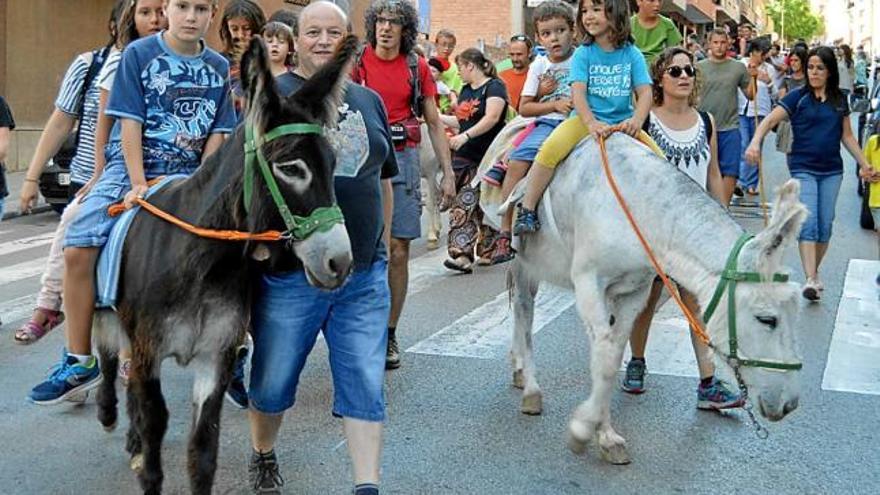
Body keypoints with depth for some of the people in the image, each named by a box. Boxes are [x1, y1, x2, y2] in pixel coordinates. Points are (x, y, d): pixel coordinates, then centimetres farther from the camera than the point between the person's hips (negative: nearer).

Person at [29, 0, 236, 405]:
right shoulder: (139, 53, -3)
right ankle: (79, 361, -4)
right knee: (77, 250, -17)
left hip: (188, 175, 2)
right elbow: (130, 123, -7)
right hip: (130, 168, -2)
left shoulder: (219, 67, 5)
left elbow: (217, 133, 5)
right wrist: (138, 184, -14)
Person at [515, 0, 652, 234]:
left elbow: (645, 92, -2)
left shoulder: (633, 54, 5)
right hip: (586, 120, -2)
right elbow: (578, 91, -11)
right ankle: (527, 210, -21)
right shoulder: (583, 54, 1)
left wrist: (636, 121, -23)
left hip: (622, 122, 2)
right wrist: (592, 123, -28)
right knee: (550, 149, -28)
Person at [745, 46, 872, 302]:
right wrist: (755, 142, -31)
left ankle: (814, 273, 21)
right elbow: (770, 120, -13)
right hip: (803, 168, -4)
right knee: (808, 222, -13)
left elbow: (847, 136, 16)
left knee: (825, 225, 6)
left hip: (832, 170, 4)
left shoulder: (840, 99, 9)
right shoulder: (798, 97, -3)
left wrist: (864, 164, 13)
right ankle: (811, 280, -19)